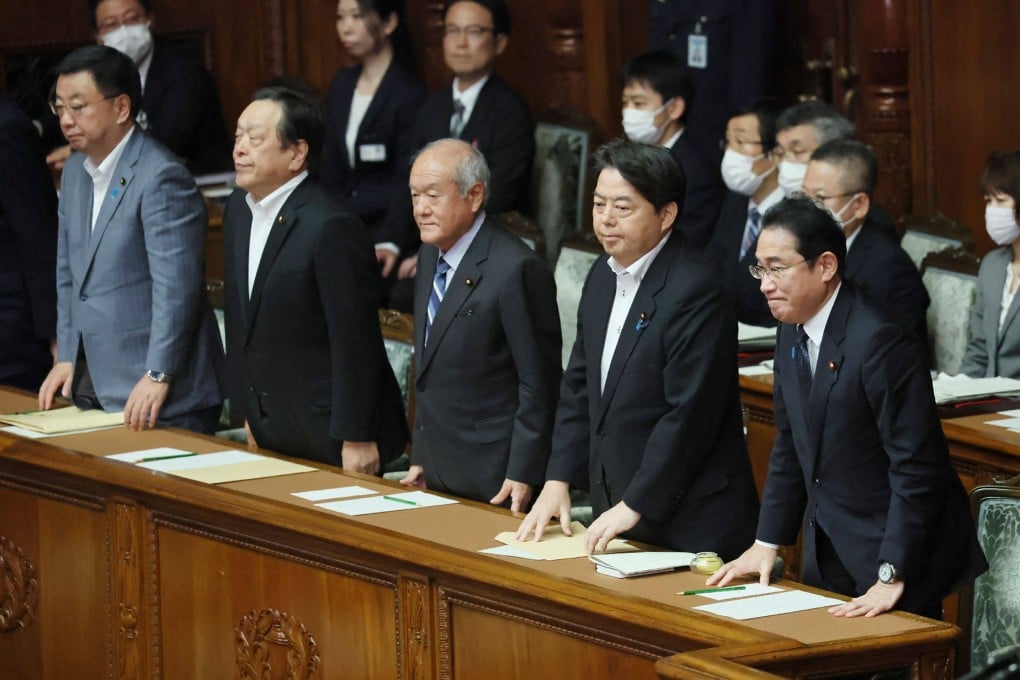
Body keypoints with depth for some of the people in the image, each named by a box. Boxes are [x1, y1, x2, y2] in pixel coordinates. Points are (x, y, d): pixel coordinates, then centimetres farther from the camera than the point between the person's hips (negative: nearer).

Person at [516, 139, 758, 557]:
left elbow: (689, 415, -21)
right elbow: (580, 385, 15)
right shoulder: (604, 276, 10)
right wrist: (558, 481, 6)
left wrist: (634, 506, -18)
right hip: (614, 505, 8)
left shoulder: (694, 290, -18)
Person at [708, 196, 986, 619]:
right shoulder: (793, 332, 5)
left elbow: (917, 468, -23)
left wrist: (891, 579, -24)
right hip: (827, 552, 8)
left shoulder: (880, 343, -22)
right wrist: (766, 544, 9)